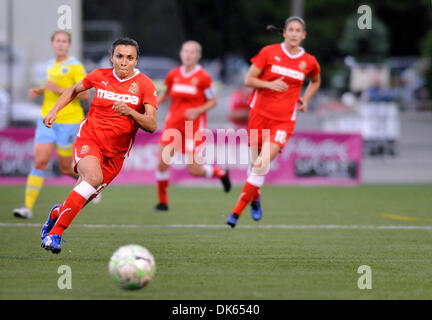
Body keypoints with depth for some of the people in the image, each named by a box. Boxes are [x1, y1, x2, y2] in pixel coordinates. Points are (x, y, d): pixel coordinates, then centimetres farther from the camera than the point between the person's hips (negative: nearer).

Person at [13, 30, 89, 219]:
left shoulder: (75, 66, -8)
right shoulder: (50, 65, 12)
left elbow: (84, 94, -13)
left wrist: (60, 90, -21)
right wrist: (38, 91, 9)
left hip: (68, 121, -5)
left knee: (66, 168, 3)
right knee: (39, 162, -8)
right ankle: (28, 207, -11)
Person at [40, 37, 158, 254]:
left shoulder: (145, 85, -5)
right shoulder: (100, 76, 0)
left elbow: (151, 125, -11)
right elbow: (75, 90, 21)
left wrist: (130, 112, -27)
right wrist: (54, 111, 11)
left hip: (115, 153, 2)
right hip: (89, 138, -2)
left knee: (81, 199, 3)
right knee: (94, 177, -32)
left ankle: (57, 213, 40)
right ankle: (55, 232, -28)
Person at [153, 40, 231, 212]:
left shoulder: (203, 77, -8)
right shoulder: (173, 75, 3)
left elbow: (213, 101, -1)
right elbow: (166, 93, 21)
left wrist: (198, 111, -17)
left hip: (194, 124, -3)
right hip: (174, 122, 3)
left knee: (194, 170, -7)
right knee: (162, 162, -10)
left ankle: (221, 173, 26)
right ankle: (162, 201, 9)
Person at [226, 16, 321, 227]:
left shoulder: (309, 62, 4)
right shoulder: (269, 52, -2)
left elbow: (315, 81, 27)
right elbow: (248, 80, -1)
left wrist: (305, 100, 11)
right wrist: (269, 84, -17)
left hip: (284, 119, -1)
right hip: (260, 113, 1)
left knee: (263, 162, -17)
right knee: (255, 161, 6)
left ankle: (238, 210, -14)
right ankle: (255, 198, 37)